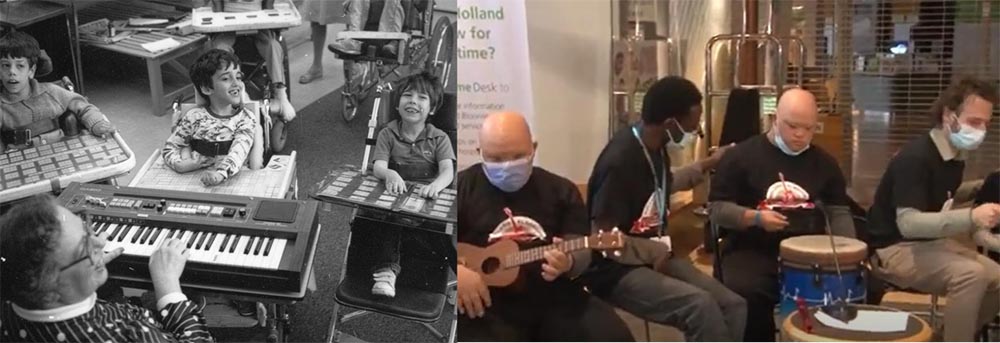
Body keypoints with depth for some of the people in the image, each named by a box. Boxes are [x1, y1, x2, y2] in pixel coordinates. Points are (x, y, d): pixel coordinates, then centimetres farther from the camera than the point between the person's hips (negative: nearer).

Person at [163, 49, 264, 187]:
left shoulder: (245, 118, -2)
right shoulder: (193, 117, 3)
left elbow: (238, 152, -18)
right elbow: (170, 147, 12)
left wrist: (221, 173, -37)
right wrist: (180, 164, -10)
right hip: (196, 179, 1)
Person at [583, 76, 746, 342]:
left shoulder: (655, 147, 5)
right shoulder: (619, 161, -23)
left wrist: (708, 164, 30)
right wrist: (656, 251, -14)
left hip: (654, 255, 9)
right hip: (617, 270, -9)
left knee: (733, 305, -5)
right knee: (701, 305, -29)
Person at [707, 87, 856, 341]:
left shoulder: (824, 162, 12)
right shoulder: (741, 156, -1)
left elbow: (838, 212, 13)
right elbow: (716, 209, -3)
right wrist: (755, 217, -20)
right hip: (752, 251, -4)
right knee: (747, 295, -33)